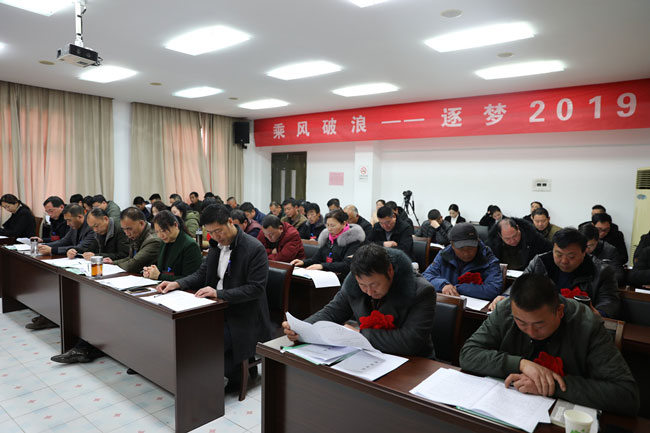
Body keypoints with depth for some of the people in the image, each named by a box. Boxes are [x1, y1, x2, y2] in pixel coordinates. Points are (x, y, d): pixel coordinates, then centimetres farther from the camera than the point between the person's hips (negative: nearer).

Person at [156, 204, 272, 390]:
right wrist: (177, 283, -5)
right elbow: (201, 274, 14)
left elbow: (256, 288, -20)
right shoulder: (217, 245, 7)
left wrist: (219, 293, -27)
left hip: (243, 318, -7)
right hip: (217, 310, 7)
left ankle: (230, 378, 5)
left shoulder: (255, 249, -16)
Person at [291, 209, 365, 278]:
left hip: (342, 279, -6)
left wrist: (323, 266, -26)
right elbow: (317, 258, 17)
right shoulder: (327, 236, 15)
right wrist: (303, 262, -3)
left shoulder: (353, 239, -6)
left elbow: (347, 265, -16)